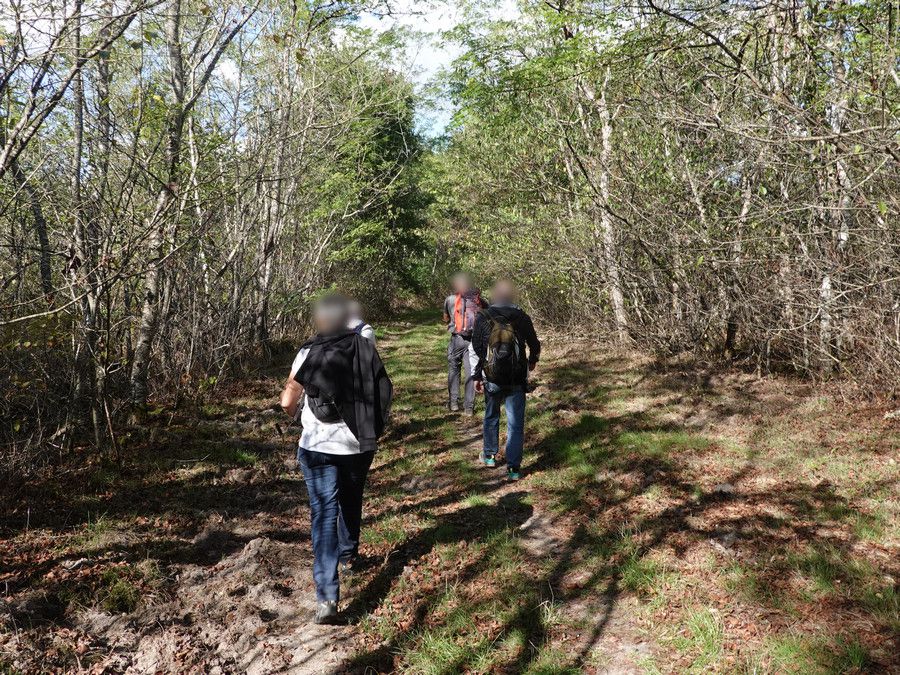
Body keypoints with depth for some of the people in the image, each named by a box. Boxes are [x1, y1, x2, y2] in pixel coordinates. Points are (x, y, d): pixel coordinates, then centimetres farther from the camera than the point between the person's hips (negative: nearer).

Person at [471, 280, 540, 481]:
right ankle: (514, 467, 2)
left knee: (491, 416, 22)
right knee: (515, 423, 3)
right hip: (517, 380, -1)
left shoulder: (483, 318, -4)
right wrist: (532, 361, 30)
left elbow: (476, 350, -4)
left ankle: (490, 455, 34)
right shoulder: (522, 318, -2)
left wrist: (477, 376, 4)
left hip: (492, 379, 1)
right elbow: (535, 345, 9)